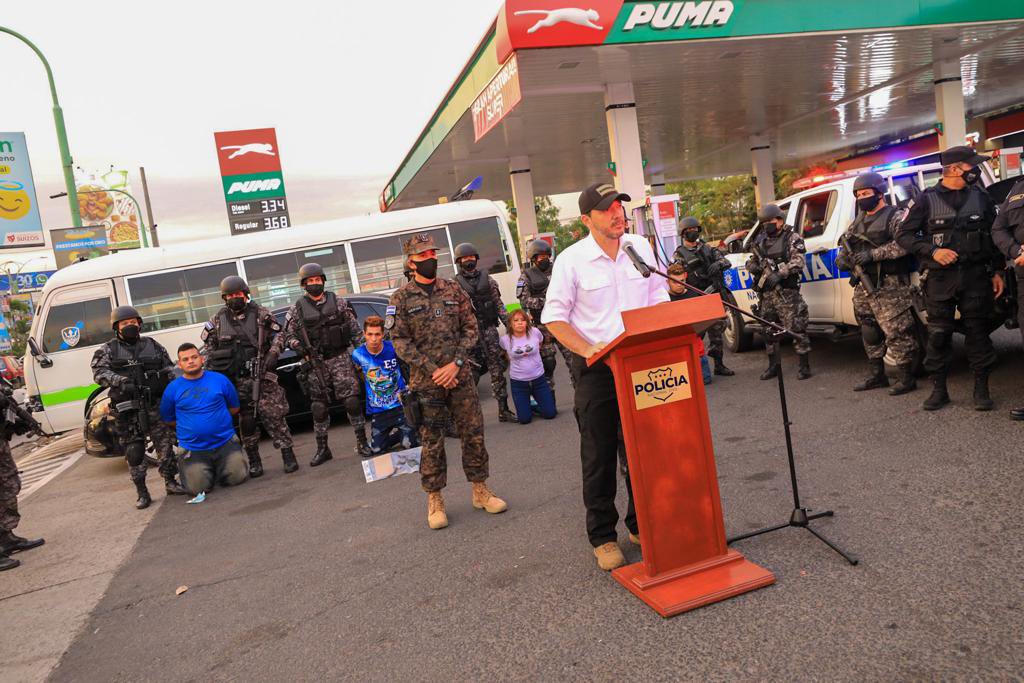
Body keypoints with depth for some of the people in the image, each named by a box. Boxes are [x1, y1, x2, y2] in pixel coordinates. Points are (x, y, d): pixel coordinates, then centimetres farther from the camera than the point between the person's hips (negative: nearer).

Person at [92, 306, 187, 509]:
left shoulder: (152, 345, 13)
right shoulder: (107, 351, 5)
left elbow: (169, 368, 17)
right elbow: (100, 373, -10)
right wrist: (121, 381, -27)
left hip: (156, 406, 2)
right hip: (128, 410, -2)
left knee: (165, 443, 4)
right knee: (134, 451, 1)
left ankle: (170, 482, 18)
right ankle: (142, 493, 10)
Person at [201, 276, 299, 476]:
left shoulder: (260, 313, 3)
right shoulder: (217, 320, 9)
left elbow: (277, 334, 5)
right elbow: (208, 346, 16)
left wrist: (273, 354, -10)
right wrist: (210, 366, 3)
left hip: (262, 375, -2)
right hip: (236, 379, 2)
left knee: (273, 414, -7)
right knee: (246, 420, 6)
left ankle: (288, 455, -1)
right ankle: (254, 462, 16)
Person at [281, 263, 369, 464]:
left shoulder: (338, 302, 4)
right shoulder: (297, 309, 4)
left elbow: (356, 330, 6)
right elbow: (288, 335, 8)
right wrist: (298, 346, -12)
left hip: (341, 359, -1)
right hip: (316, 364, 1)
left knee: (351, 401, -5)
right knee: (319, 407, 4)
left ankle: (362, 442, 6)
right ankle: (322, 449, 15)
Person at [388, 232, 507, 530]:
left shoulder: (454, 290, 7)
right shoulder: (401, 298, 0)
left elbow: (471, 330, 5)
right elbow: (400, 342, -5)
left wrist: (455, 364, -9)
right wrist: (434, 371, -12)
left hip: (461, 377, 3)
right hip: (425, 382, -2)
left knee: (473, 434, 6)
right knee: (431, 442, 4)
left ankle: (480, 490, 21)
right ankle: (434, 500, 16)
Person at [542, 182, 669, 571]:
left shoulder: (641, 248, 7)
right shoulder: (571, 261, -7)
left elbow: (659, 299, 15)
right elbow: (554, 319, -5)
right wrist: (588, 349, -18)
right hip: (596, 371, -4)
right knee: (599, 457, 5)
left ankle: (640, 524, 29)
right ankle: (602, 537, 18)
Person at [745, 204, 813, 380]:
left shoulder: (792, 238, -1)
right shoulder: (760, 240, 16)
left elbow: (798, 262, -13)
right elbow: (751, 261, 25)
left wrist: (780, 274, -26)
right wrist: (753, 266, 1)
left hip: (786, 292, -6)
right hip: (765, 293, 6)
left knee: (796, 329, -7)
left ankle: (804, 366, 1)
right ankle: (773, 366, 23)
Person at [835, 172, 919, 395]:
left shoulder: (894, 217, -6)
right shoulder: (858, 220, 17)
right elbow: (847, 242, 27)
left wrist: (873, 254, -22)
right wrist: (842, 258, 5)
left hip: (889, 287, -8)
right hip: (863, 287, 8)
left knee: (896, 333, -7)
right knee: (869, 333, 14)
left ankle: (907, 378, 3)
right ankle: (876, 375, 25)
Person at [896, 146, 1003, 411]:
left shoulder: (981, 197, 10)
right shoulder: (927, 200, 1)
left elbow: (994, 235, 15)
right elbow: (903, 235, 0)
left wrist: (997, 271, 10)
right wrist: (932, 251, -13)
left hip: (976, 276, 2)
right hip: (940, 278, -2)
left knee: (977, 332, 3)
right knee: (938, 335, 1)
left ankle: (981, 389, 13)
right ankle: (938, 390, 11)